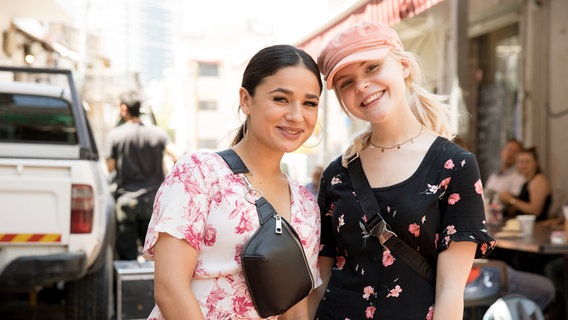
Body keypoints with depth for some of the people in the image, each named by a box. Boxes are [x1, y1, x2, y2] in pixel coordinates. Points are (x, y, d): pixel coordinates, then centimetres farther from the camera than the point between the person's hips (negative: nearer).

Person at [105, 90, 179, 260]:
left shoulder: (115, 134, -5)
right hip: (152, 200, 2)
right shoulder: (157, 133, 0)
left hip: (125, 200, -2)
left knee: (127, 253, 5)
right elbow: (176, 156, -9)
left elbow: (110, 167, -4)